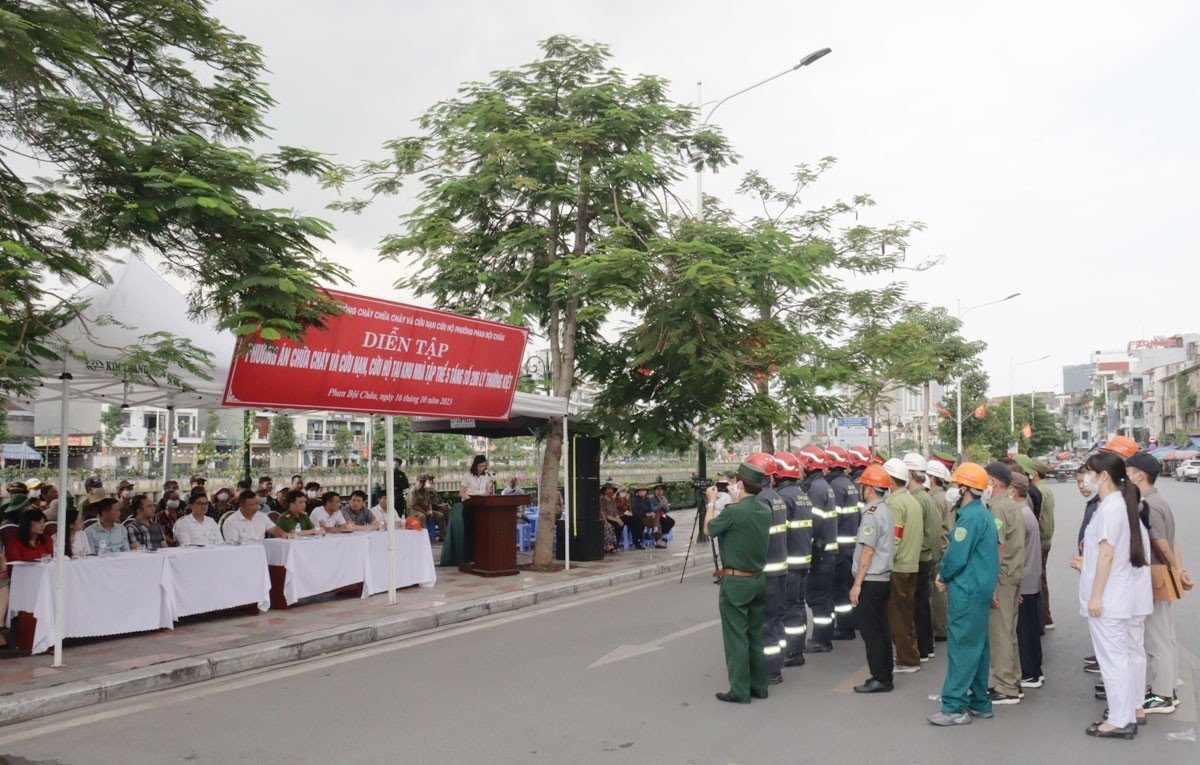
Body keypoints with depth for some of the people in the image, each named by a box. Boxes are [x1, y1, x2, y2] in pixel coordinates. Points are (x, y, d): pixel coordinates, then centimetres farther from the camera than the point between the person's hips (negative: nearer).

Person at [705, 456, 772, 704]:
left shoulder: (733, 511, -20)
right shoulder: (765, 511, 0)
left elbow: (708, 530, -4)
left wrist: (712, 502, 9)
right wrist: (735, 499, 23)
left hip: (735, 581, -7)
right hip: (758, 579, 7)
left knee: (736, 637, 1)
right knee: (755, 635, 16)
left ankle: (739, 691, 5)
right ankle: (758, 686, 24)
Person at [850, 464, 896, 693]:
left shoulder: (872, 513, -16)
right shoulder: (885, 511, 12)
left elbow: (867, 551, -19)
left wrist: (857, 584, -16)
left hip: (870, 580, -9)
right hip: (883, 578, 9)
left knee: (870, 630, -3)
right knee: (880, 628, 14)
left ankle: (880, 678, 1)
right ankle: (885, 673, 21)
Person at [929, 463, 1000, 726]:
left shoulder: (970, 517, -19)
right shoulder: (981, 514, 14)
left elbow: (956, 556, -22)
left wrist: (943, 578, -2)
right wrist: (945, 576, 7)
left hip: (967, 592, -10)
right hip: (981, 589, 10)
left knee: (961, 648, -6)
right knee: (977, 647, 16)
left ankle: (955, 707, -1)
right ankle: (979, 703, 24)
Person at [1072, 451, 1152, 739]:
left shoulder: (1109, 508, -17)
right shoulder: (1127, 504, 9)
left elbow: (1107, 554, -19)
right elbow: (1123, 552, 13)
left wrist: (1096, 595, -16)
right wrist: (1088, 564, 21)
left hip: (1110, 598, -9)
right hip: (1134, 595, 9)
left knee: (1113, 657, -3)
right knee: (1133, 651, 17)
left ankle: (1119, 721, 2)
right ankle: (1135, 708, 30)